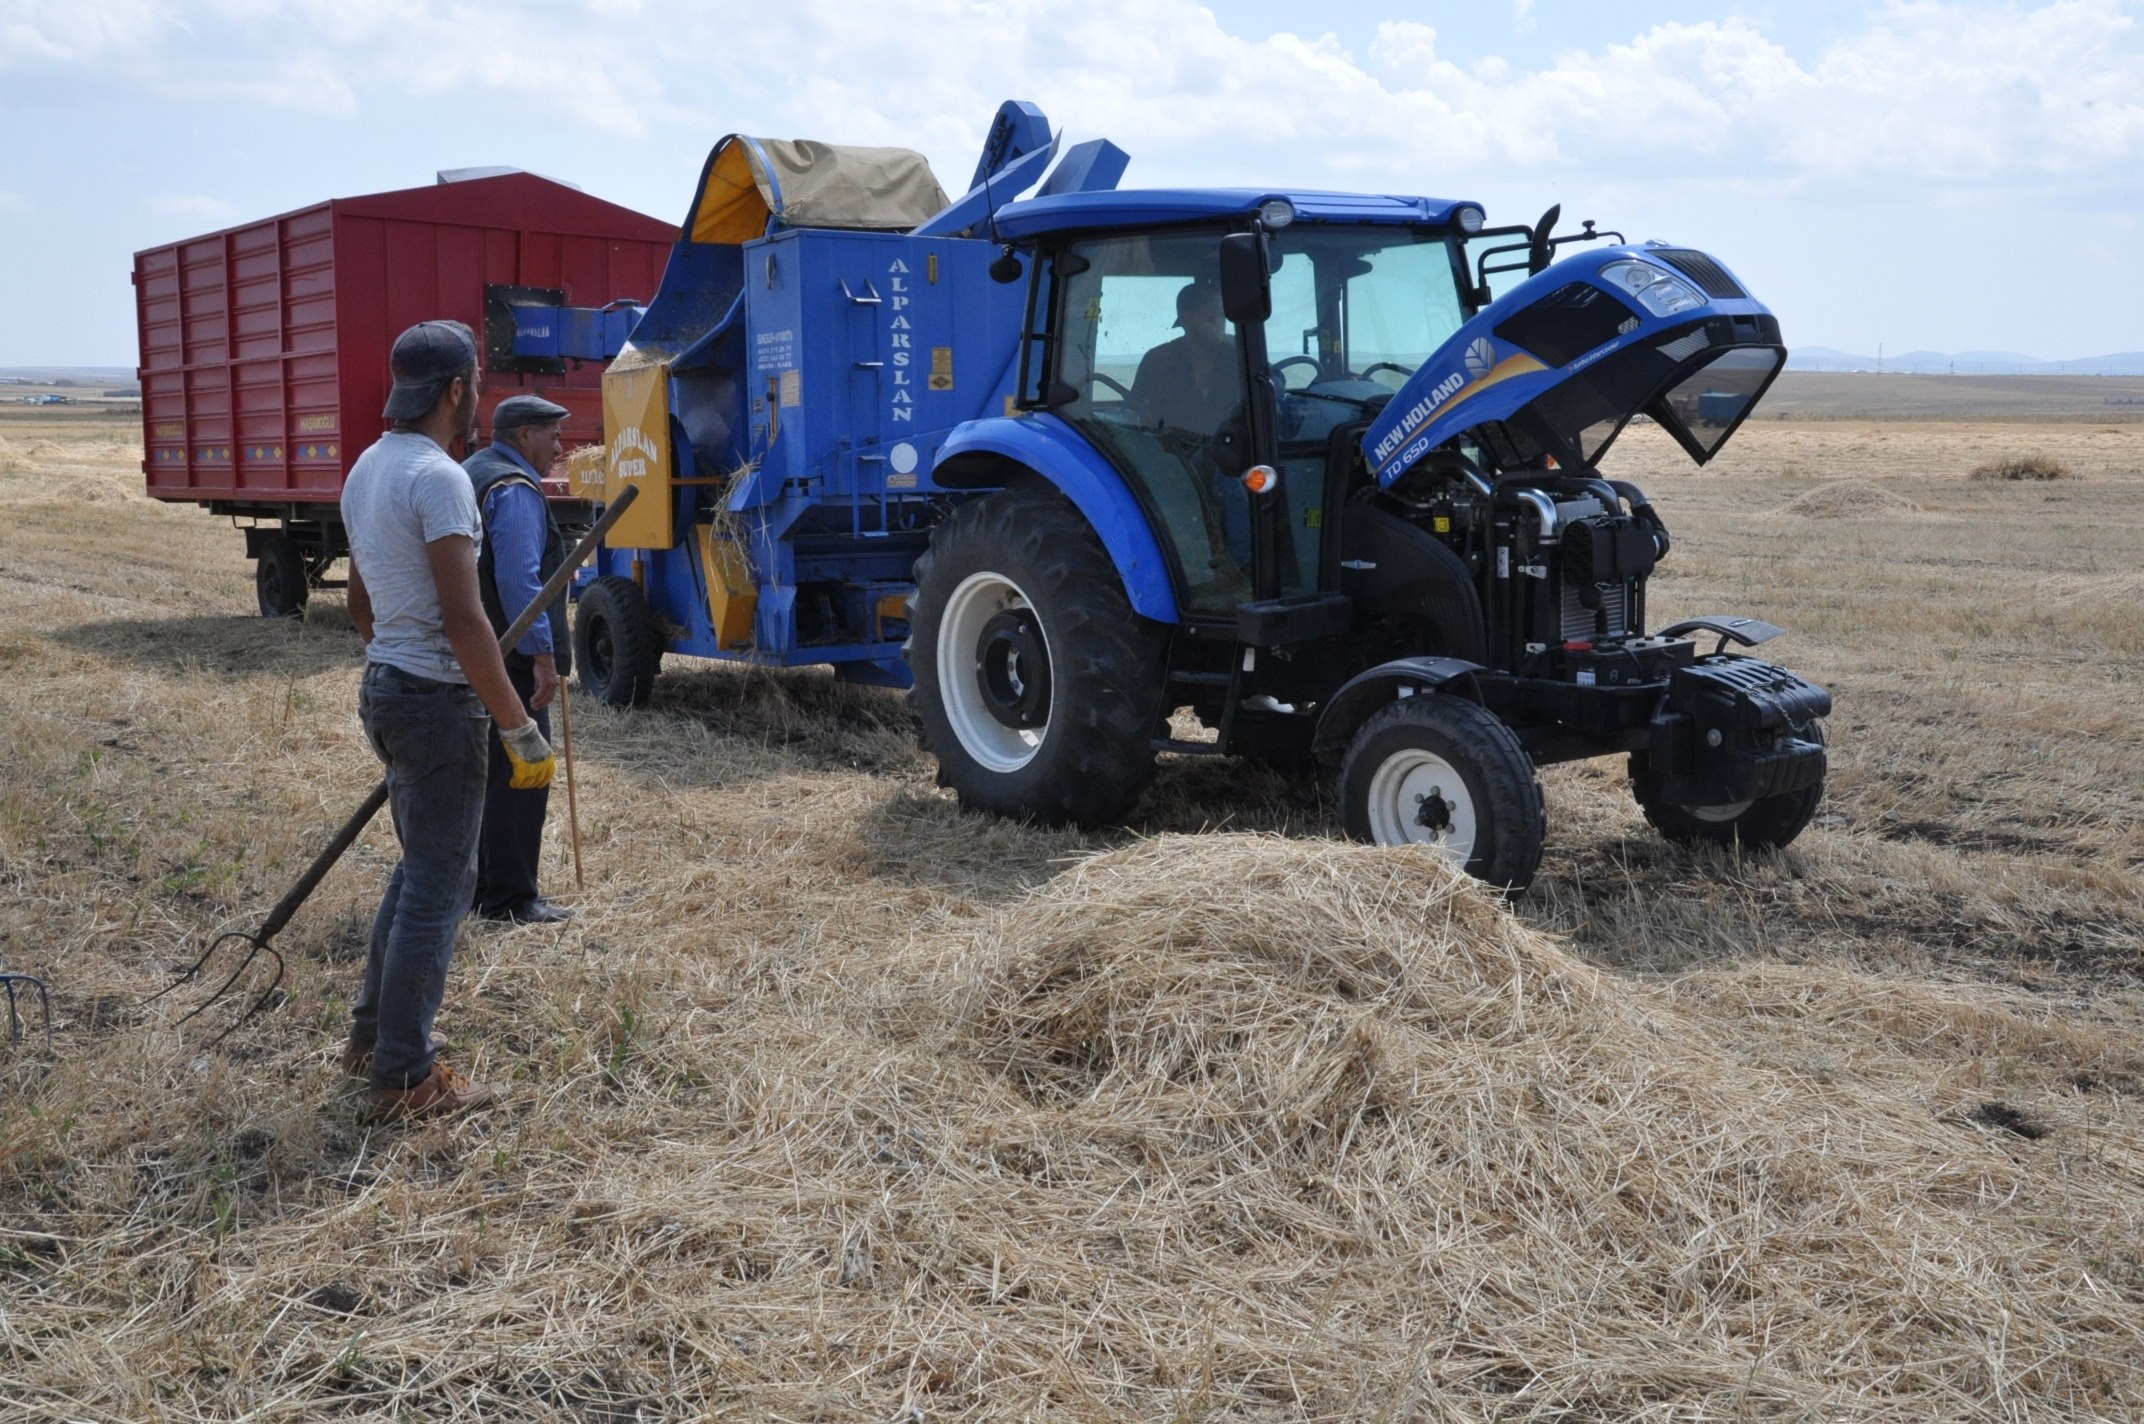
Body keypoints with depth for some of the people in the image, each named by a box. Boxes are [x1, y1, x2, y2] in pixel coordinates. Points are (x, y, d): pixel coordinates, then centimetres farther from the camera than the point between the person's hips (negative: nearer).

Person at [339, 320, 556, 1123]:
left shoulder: (368, 468, 12)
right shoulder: (438, 477, -19)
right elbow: (464, 621, -23)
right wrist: (521, 730, -19)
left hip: (385, 687, 10)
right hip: (435, 699, -10)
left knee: (422, 868, 22)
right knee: (439, 886, -1)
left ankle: (372, 1036, 31)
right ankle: (405, 1080, 6)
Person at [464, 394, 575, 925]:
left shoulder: (470, 475, 18)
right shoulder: (515, 490, -14)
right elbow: (519, 580, -23)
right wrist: (543, 654, -23)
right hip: (509, 659, -10)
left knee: (486, 771, 17)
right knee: (519, 775, -5)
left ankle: (477, 885, 25)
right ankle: (510, 898, -2)